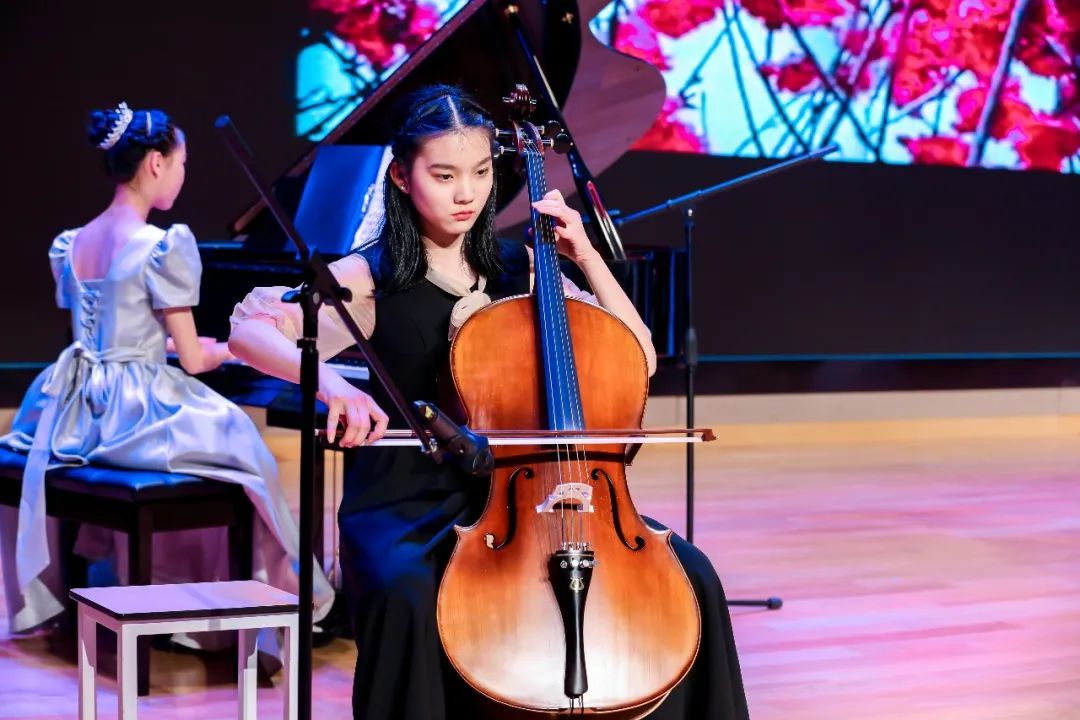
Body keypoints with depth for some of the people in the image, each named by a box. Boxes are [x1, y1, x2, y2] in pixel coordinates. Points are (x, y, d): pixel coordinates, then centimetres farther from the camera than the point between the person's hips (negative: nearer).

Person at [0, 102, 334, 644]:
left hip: (74, 416, 7)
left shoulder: (68, 245, 7)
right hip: (138, 412, -7)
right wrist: (225, 350, 13)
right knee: (240, 446, 14)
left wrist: (180, 342, 25)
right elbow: (193, 360, -10)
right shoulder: (166, 246, -14)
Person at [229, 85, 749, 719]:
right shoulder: (373, 279, -1)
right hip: (409, 505, -4)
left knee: (688, 572, -16)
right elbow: (250, 329, -16)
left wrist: (585, 256, -1)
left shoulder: (519, 269, 10)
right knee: (407, 595, -39)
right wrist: (330, 383, -34)